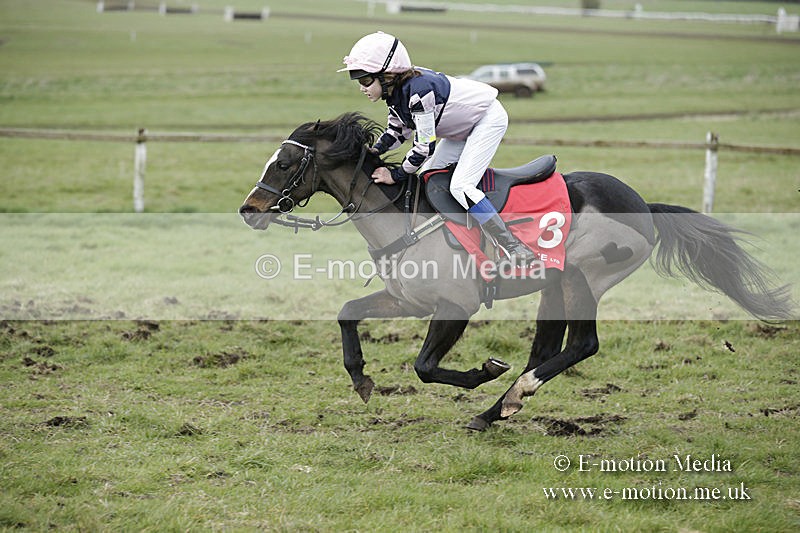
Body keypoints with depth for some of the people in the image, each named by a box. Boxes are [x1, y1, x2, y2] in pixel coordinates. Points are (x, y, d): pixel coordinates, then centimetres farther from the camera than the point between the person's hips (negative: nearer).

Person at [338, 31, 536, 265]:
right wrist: (375, 151, -9)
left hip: (488, 118, -10)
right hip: (463, 127, 10)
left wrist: (396, 175, -20)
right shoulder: (395, 89, -6)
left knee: (460, 186, -21)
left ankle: (515, 248, -19)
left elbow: (425, 145, -30)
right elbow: (397, 129, 8)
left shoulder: (417, 91, -34)